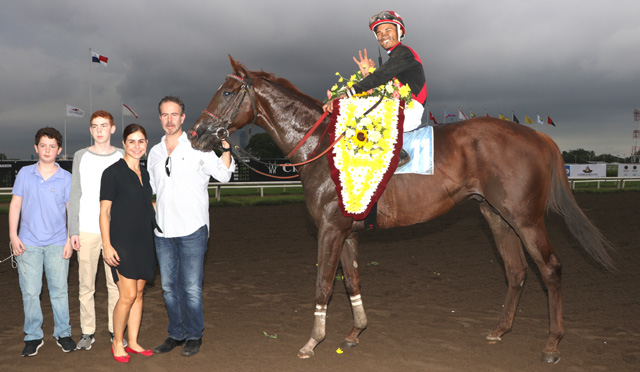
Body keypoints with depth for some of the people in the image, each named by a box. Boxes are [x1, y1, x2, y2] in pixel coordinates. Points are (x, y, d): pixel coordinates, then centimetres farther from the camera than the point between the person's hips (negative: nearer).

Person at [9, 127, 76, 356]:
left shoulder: (66, 178, 1)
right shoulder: (25, 174, 4)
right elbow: (15, 205, 7)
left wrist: (70, 241, -3)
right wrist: (13, 236, 0)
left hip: (57, 243, -1)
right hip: (28, 243, 1)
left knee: (59, 290, 5)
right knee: (30, 292, 4)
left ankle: (62, 333, 18)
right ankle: (33, 337, 17)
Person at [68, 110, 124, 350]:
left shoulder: (122, 158, 7)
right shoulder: (81, 157, 7)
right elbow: (75, 195, 6)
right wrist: (73, 231, 0)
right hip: (87, 229, 1)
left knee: (116, 283, 2)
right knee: (86, 284, 4)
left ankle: (116, 330, 14)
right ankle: (88, 332, 16)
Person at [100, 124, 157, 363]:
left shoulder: (145, 174, 13)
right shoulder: (113, 172, -7)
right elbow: (104, 211, -9)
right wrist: (107, 245, -15)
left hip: (144, 242, 6)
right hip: (122, 242, -6)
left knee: (138, 293, 10)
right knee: (128, 295, -8)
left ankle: (133, 342, 21)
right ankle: (117, 343, 11)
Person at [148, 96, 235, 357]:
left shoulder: (198, 147, -3)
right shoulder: (154, 153, 12)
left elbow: (223, 175, -11)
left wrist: (225, 147, -22)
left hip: (192, 230, -5)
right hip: (163, 232, 5)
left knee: (191, 287, 1)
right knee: (169, 286, 13)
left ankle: (194, 335, 17)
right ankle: (176, 334, 28)